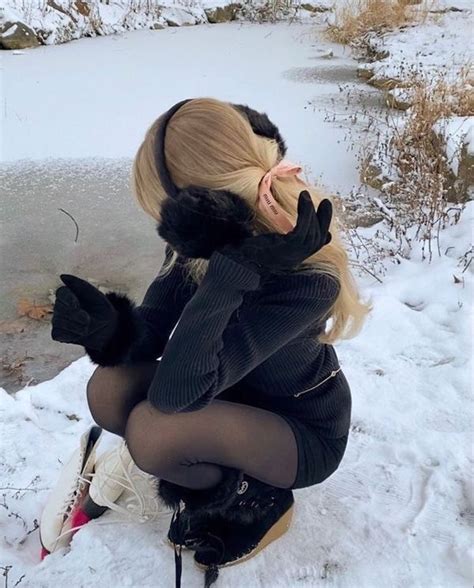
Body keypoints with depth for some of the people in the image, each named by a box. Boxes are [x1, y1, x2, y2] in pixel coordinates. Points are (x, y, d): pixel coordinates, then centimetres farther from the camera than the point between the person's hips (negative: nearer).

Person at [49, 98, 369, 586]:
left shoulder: (307, 280, -35)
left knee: (151, 430, -29)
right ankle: (207, 474, 10)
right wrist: (111, 328, -32)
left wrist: (236, 270, -45)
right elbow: (154, 330, -11)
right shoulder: (216, 238, -16)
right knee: (109, 390, -16)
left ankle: (251, 502, 2)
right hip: (237, 393, 6)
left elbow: (177, 391, -39)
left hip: (305, 433, -5)